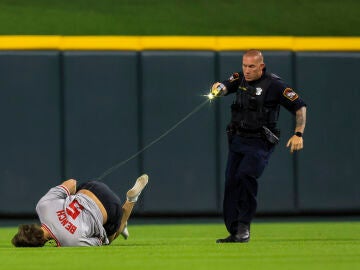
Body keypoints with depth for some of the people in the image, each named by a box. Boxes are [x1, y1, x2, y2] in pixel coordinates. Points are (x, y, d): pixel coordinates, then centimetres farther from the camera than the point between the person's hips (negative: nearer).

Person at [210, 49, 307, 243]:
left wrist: (298, 134, -13)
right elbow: (224, 88, -6)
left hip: (260, 142, -6)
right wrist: (218, 89, -30)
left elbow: (300, 107, -5)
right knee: (230, 182, 0)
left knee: (245, 176, -25)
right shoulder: (240, 79, 9)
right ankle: (234, 232, 6)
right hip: (237, 140, 6)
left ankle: (244, 227, -17)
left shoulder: (274, 85, -8)